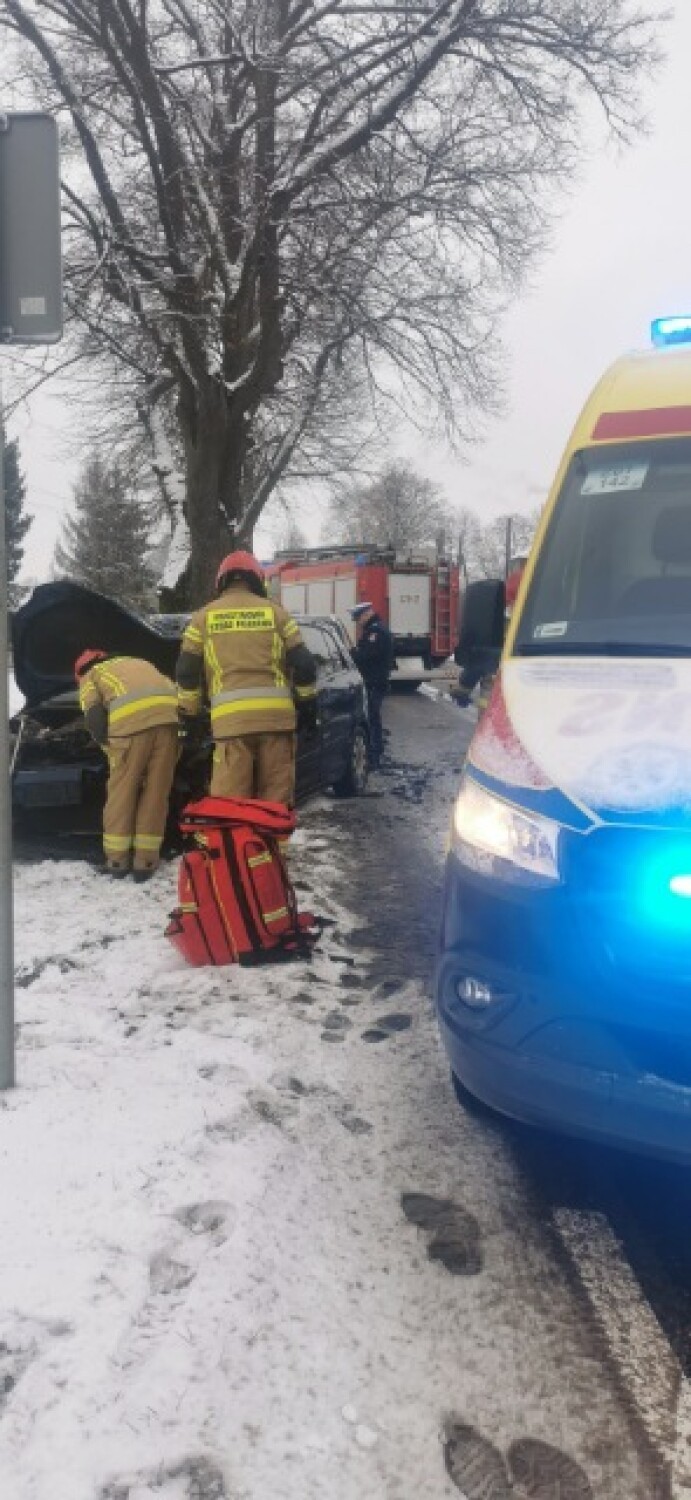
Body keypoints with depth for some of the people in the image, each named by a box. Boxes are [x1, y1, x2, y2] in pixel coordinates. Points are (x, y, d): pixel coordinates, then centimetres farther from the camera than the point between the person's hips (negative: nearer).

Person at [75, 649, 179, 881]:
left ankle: (116, 860, 17)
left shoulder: (90, 677, 26)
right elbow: (173, 690, 31)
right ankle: (145, 862, 12)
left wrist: (110, 747, 20)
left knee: (121, 792, 10)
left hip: (132, 722, -4)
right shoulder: (138, 663, 41)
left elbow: (94, 718, 8)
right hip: (169, 717, 4)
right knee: (156, 793, 9)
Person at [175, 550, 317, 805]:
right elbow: (304, 666, 9)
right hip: (276, 715, 1)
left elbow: (187, 672, 9)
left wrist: (188, 713, 19)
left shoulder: (204, 617, 12)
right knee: (276, 800, 7)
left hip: (230, 718, -1)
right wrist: (308, 707, 19)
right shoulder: (276, 612, 13)